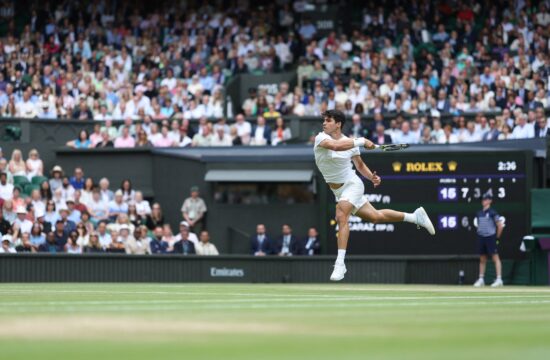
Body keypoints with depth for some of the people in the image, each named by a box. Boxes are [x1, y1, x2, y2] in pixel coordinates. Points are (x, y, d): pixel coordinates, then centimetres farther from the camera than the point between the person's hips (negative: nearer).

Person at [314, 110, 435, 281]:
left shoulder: (350, 142, -7)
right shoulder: (321, 138, -9)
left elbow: (360, 165, 7)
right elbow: (335, 145, -32)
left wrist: (372, 177, -11)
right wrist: (361, 141, -32)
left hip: (352, 185, -3)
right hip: (338, 191, 3)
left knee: (341, 216, -28)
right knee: (375, 217, 13)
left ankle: (340, 264, -31)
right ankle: (415, 216, 31)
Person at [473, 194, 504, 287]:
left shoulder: (492, 212, -7)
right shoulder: (479, 213, 12)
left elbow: (500, 226, -6)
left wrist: (497, 237, -3)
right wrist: (480, 235, 12)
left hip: (490, 237, -7)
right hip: (481, 237, 7)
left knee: (495, 258, -8)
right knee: (482, 259, 11)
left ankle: (499, 279, -11)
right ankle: (481, 279, 16)